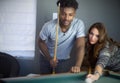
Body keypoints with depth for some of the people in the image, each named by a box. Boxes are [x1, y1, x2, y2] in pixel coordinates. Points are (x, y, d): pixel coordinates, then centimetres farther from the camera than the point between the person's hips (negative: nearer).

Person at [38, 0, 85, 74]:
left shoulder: (79, 24, -26)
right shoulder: (49, 26, -26)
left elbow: (80, 46, -30)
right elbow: (41, 42, -9)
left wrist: (77, 66, -45)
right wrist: (49, 59, -20)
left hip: (65, 60, 0)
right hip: (46, 58, 0)